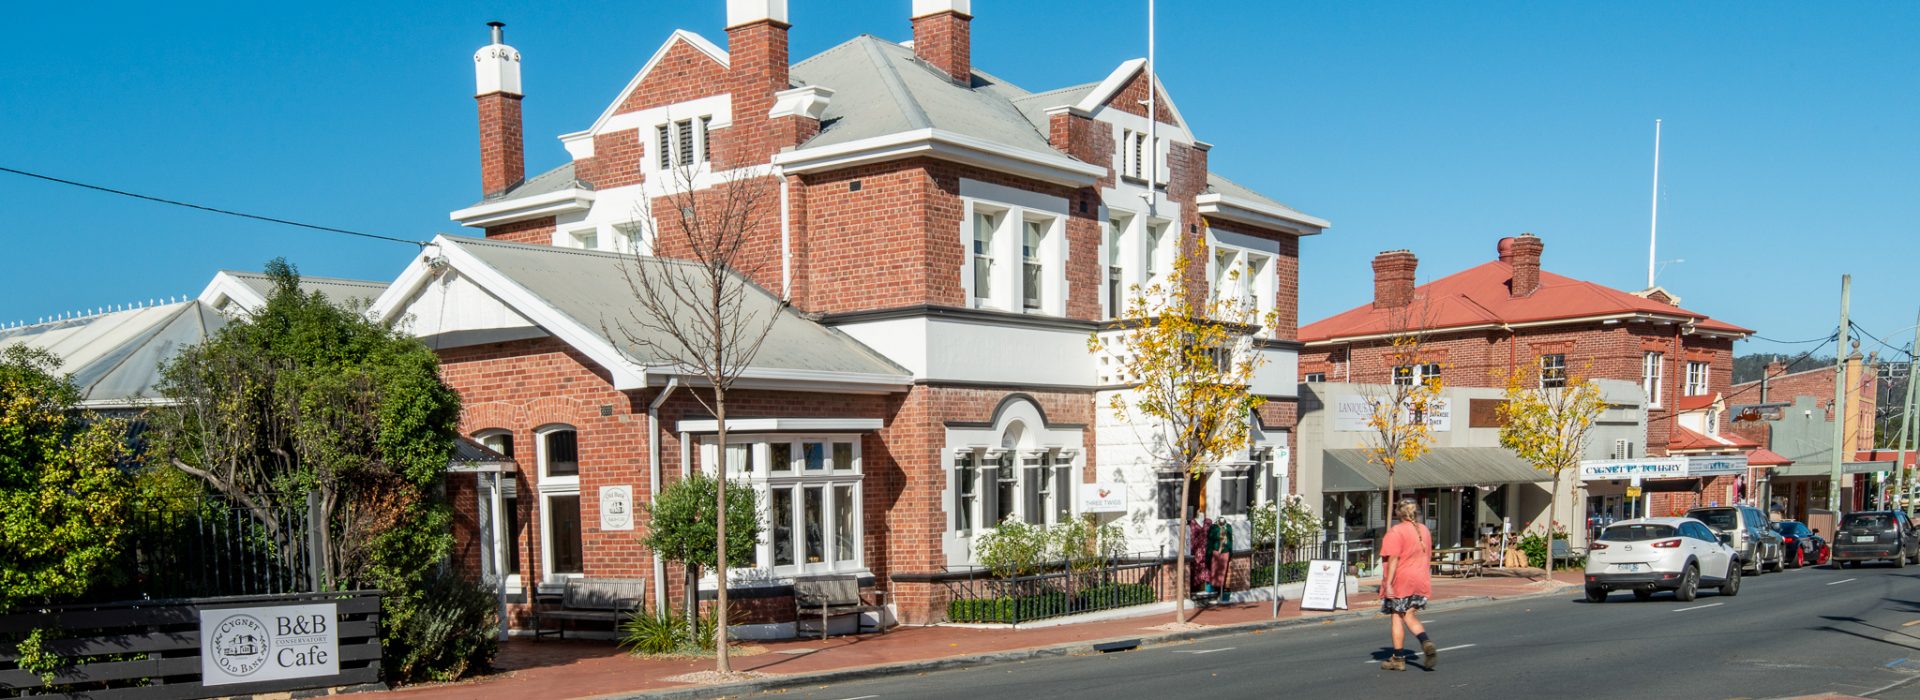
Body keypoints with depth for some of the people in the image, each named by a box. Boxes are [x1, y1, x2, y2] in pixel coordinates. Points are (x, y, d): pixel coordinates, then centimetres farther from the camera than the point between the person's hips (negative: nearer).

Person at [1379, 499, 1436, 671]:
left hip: (1401, 581, -6)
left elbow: (1394, 558, -18)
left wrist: (1388, 583, -18)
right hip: (1420, 580, 6)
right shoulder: (1424, 530, 11)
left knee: (1397, 618, 4)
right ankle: (1426, 643, -13)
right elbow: (1427, 557, 17)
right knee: (1410, 616, 12)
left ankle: (1398, 659, 8)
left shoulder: (1396, 531, -12)